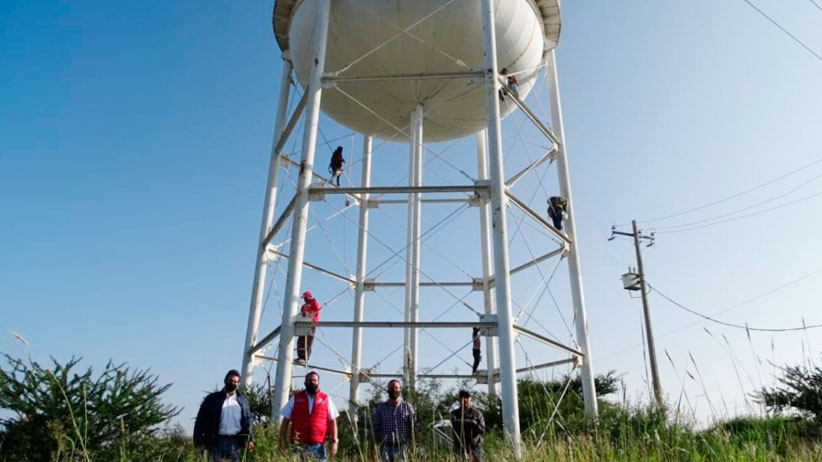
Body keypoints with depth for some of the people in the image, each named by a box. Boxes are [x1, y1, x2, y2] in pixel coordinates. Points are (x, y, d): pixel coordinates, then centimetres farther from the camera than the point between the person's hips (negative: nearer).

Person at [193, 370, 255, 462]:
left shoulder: (242, 401, 11)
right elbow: (200, 419, 1)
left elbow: (247, 421, 12)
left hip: (235, 441, 2)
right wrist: (199, 440, -6)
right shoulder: (213, 398, 3)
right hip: (217, 441, -2)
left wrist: (250, 439, 2)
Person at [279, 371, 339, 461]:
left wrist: (334, 441, 1)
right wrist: (282, 440, 1)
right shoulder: (295, 398, 10)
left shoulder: (326, 399, 9)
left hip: (318, 445, 0)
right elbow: (286, 419, 9)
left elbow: (332, 421, 8)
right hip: (298, 445, 0)